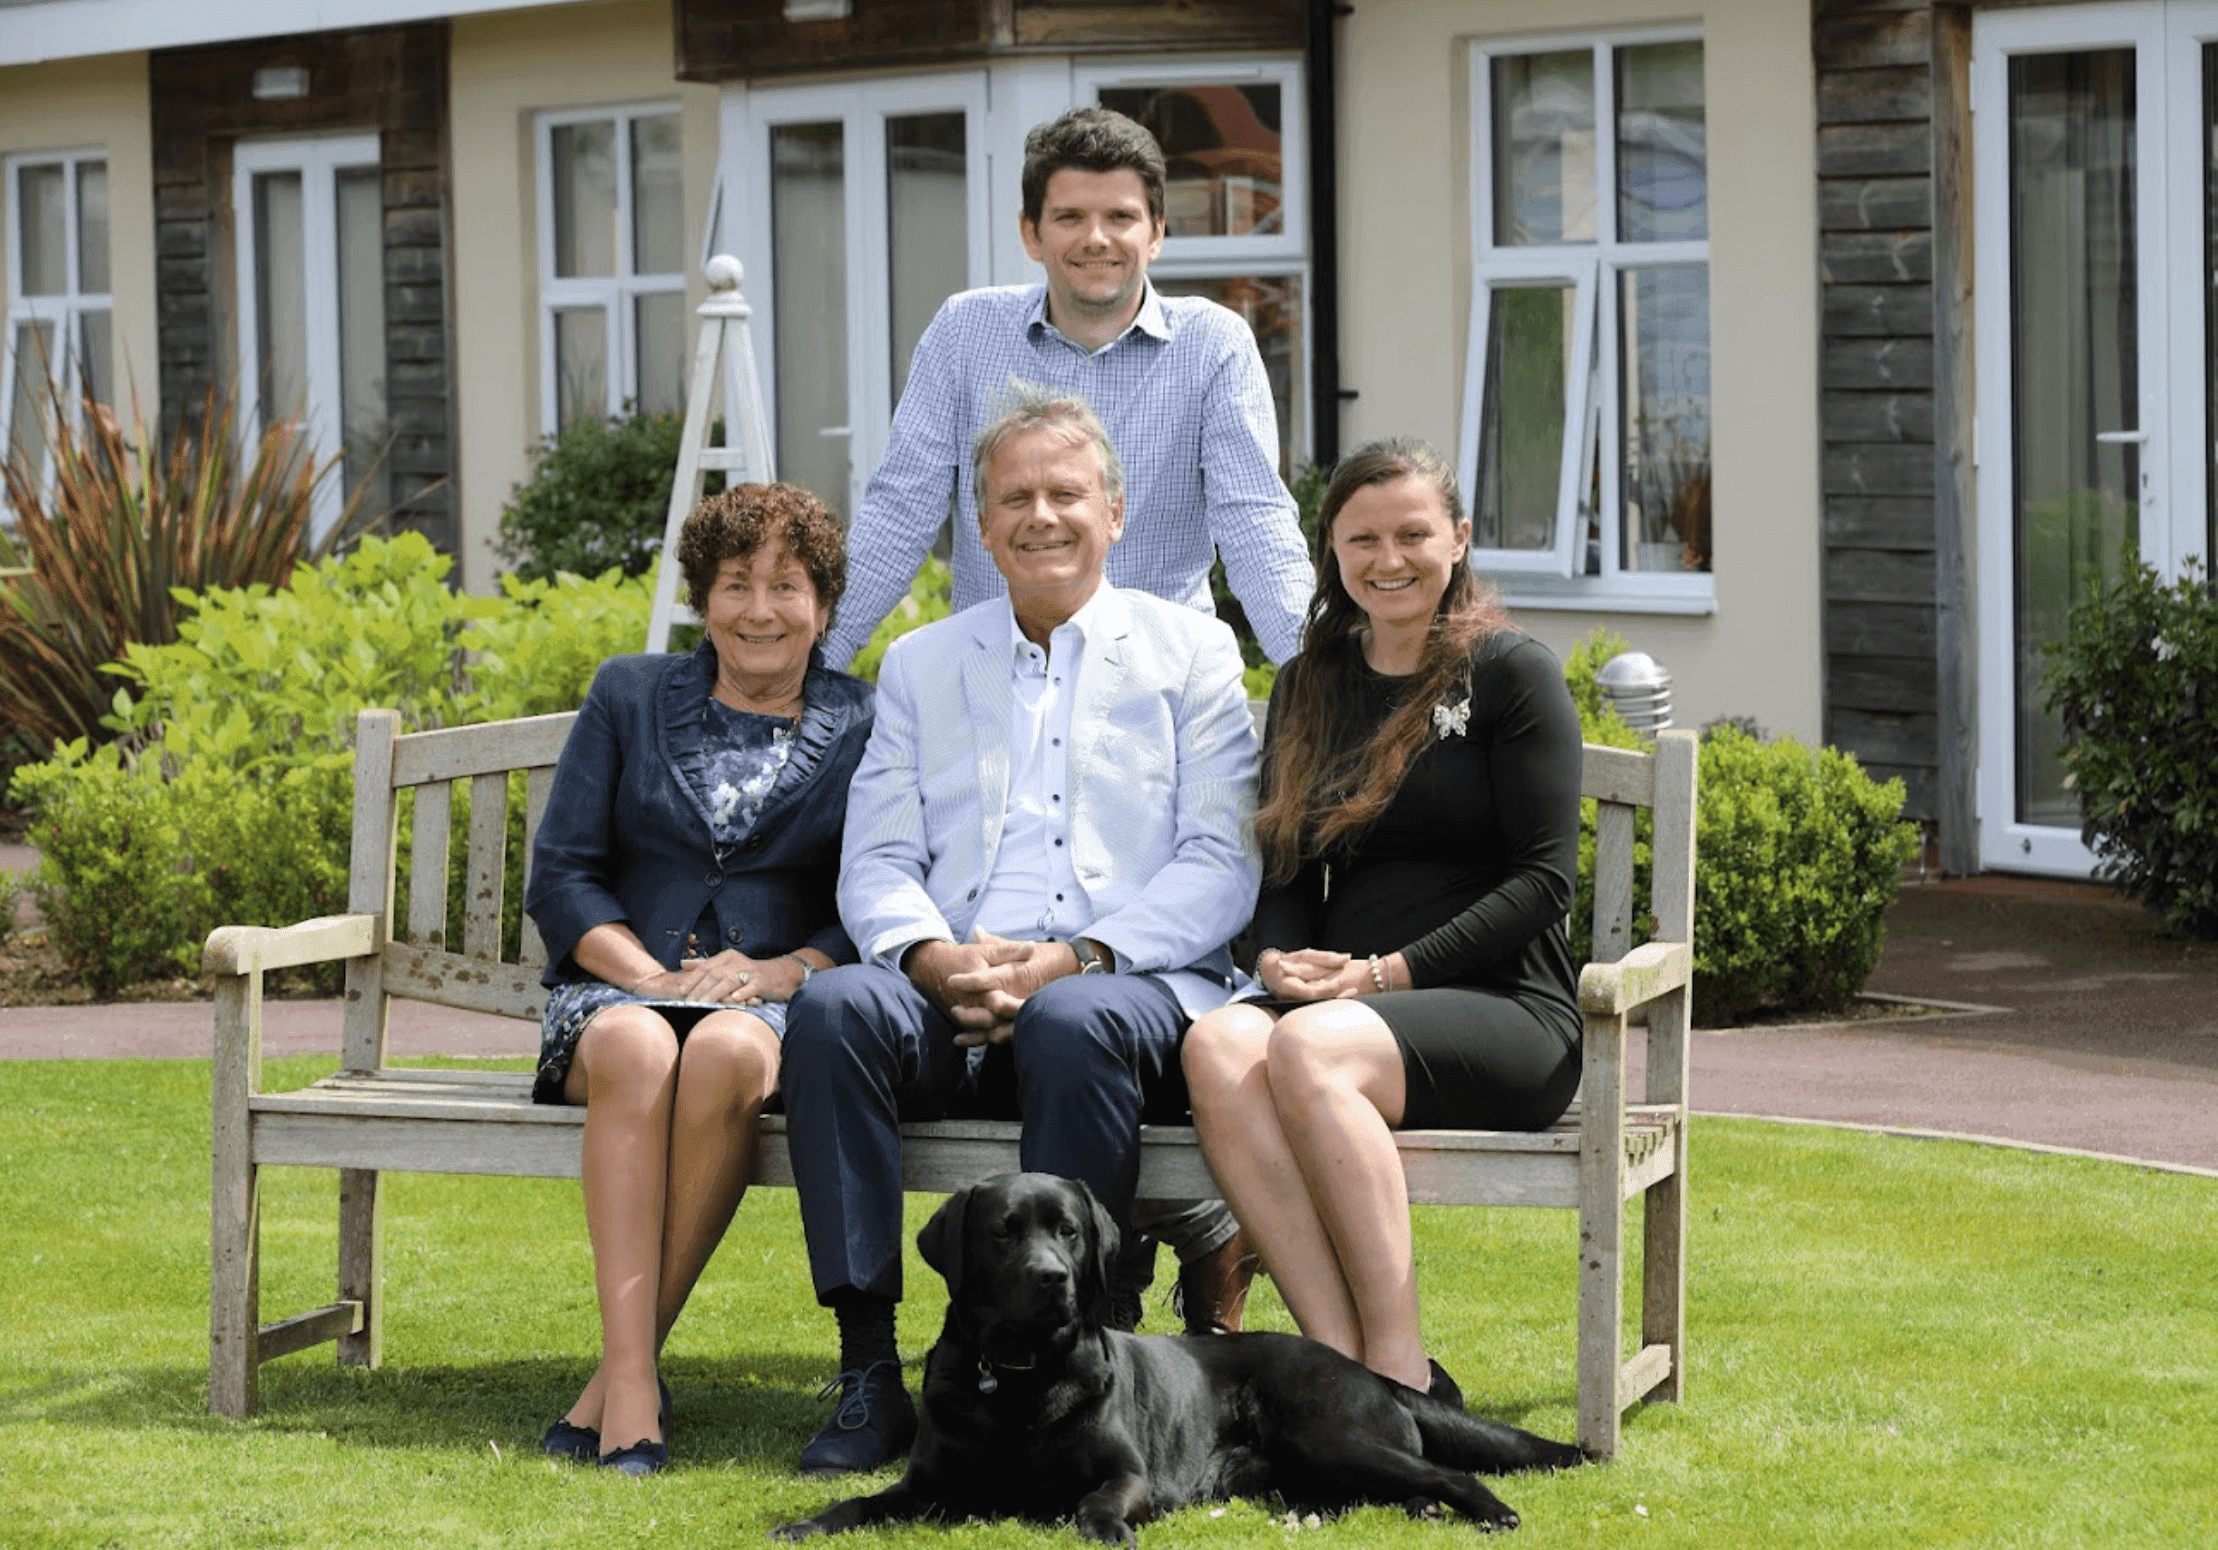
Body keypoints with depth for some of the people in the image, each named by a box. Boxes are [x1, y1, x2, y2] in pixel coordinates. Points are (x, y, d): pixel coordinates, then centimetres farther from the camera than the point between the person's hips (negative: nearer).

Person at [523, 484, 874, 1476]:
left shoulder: (863, 730, 11)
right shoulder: (629, 697, 14)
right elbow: (559, 876, 7)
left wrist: (784, 970, -14)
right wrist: (654, 976, -10)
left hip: (777, 1000, -1)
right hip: (619, 985, 1)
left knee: (726, 1052, -38)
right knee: (636, 1048, -37)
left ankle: (621, 1374, -32)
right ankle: (632, 1386, -44)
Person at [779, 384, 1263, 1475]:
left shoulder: (1190, 652, 13)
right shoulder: (920, 666, 22)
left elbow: (1219, 863, 1)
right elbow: (875, 862, 13)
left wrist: (1073, 958, -14)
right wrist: (937, 956, -11)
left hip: (1131, 983, -3)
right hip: (952, 995, 3)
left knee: (1072, 1022, -38)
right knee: (833, 1007, -29)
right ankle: (869, 1373, -29)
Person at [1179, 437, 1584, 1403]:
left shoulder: (1511, 674, 3)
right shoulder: (1308, 689, 20)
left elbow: (1543, 880, -4)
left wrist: (1388, 972, -12)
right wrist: (1280, 959, -3)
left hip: (1505, 1010, -4)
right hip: (1343, 1000, 5)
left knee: (1309, 1048, -35)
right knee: (1218, 1045, -30)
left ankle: (1402, 1374, -33)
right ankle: (1340, 1359, -37)